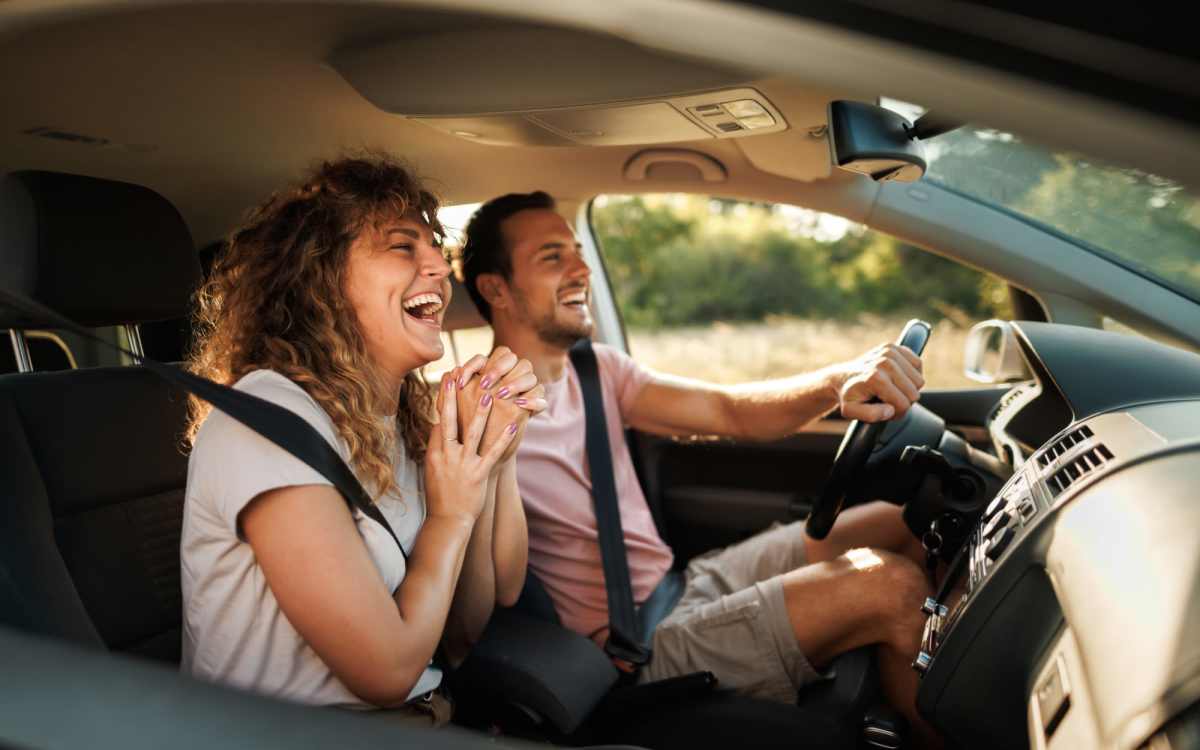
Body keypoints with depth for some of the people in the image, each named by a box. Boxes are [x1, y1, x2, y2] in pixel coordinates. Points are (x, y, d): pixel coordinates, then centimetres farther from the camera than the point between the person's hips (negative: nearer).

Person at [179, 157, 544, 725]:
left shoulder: (405, 416, 4)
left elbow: (465, 630, 3)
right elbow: (385, 671, -20)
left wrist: (497, 456, -7)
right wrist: (450, 515, -9)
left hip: (425, 716, 7)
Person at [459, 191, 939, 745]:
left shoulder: (596, 371, 8)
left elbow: (730, 412, -3)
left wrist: (837, 383, -21)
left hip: (689, 580, 8)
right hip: (642, 650, -8)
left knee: (903, 525, 5)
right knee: (886, 584, -19)